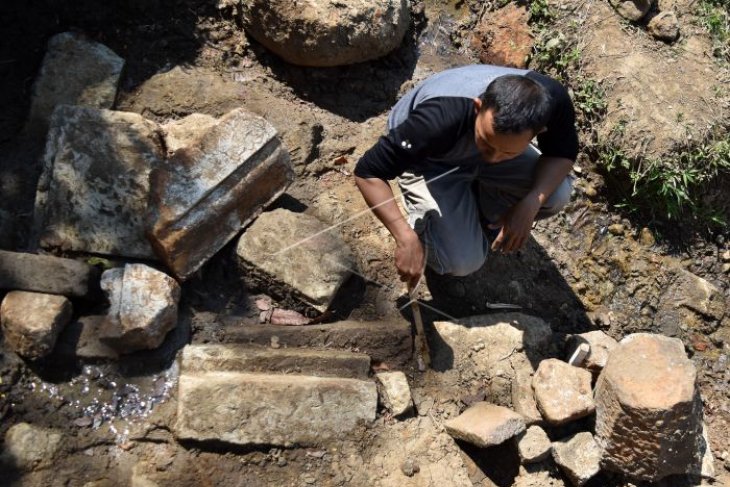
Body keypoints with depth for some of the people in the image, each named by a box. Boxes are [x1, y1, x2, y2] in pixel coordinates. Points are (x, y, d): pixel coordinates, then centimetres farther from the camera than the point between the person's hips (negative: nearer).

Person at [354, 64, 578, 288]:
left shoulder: (552, 99, -32)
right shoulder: (440, 122, -43)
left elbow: (563, 152, -13)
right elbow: (369, 173, -33)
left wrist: (530, 203, -29)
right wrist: (406, 239, -40)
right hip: (429, 163, -4)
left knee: (557, 193, -18)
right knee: (464, 261, -21)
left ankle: (478, 208, 10)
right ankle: (424, 218, 12)